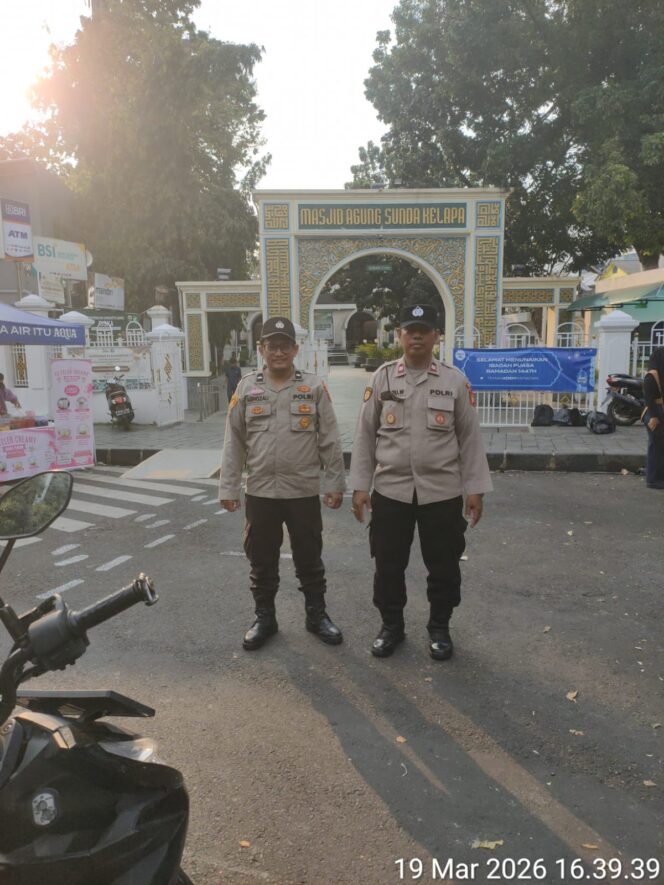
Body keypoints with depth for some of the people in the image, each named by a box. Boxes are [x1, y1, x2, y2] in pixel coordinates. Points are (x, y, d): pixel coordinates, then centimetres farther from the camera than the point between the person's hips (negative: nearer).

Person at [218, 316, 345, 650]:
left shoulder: (314, 387, -1)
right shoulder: (246, 388, 2)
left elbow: (330, 440, 0)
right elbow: (234, 442, 3)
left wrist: (335, 483, -2)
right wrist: (228, 487, 1)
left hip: (304, 491, -1)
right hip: (260, 491, 1)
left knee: (309, 559, 12)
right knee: (262, 560, 13)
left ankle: (317, 615, 29)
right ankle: (264, 618, 30)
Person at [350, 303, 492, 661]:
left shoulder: (455, 381, 1)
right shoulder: (382, 378, 2)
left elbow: (470, 437, 2)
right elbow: (365, 435, 3)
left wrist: (474, 489, -1)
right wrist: (360, 486, -1)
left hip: (442, 492, 0)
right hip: (390, 490, 1)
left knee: (443, 565, 10)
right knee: (388, 564, 10)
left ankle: (439, 628, 31)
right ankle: (391, 625, 31)